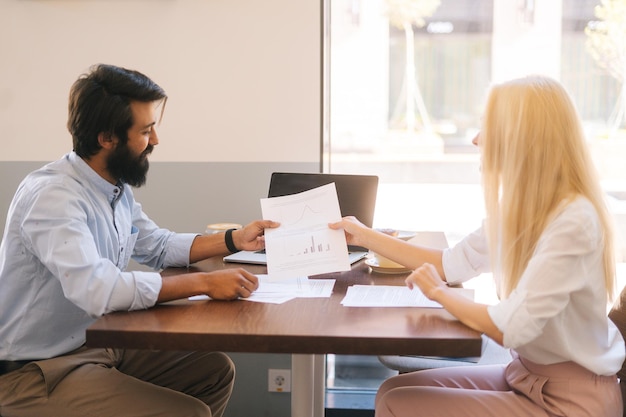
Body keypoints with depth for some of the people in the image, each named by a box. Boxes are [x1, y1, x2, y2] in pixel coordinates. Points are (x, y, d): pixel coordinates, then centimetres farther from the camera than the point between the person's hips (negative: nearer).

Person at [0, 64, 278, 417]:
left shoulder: (117, 188, 3)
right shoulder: (52, 195, -25)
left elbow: (159, 247, 19)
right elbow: (97, 289, -37)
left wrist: (234, 240, 6)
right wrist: (204, 283, -31)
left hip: (100, 344, 9)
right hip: (41, 371, -9)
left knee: (216, 370, 11)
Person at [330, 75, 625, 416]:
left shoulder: (572, 221, -26)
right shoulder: (522, 207, 3)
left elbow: (512, 328, -27)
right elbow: (453, 263, 12)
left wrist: (438, 292, -11)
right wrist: (366, 237, 17)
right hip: (529, 375, 8)